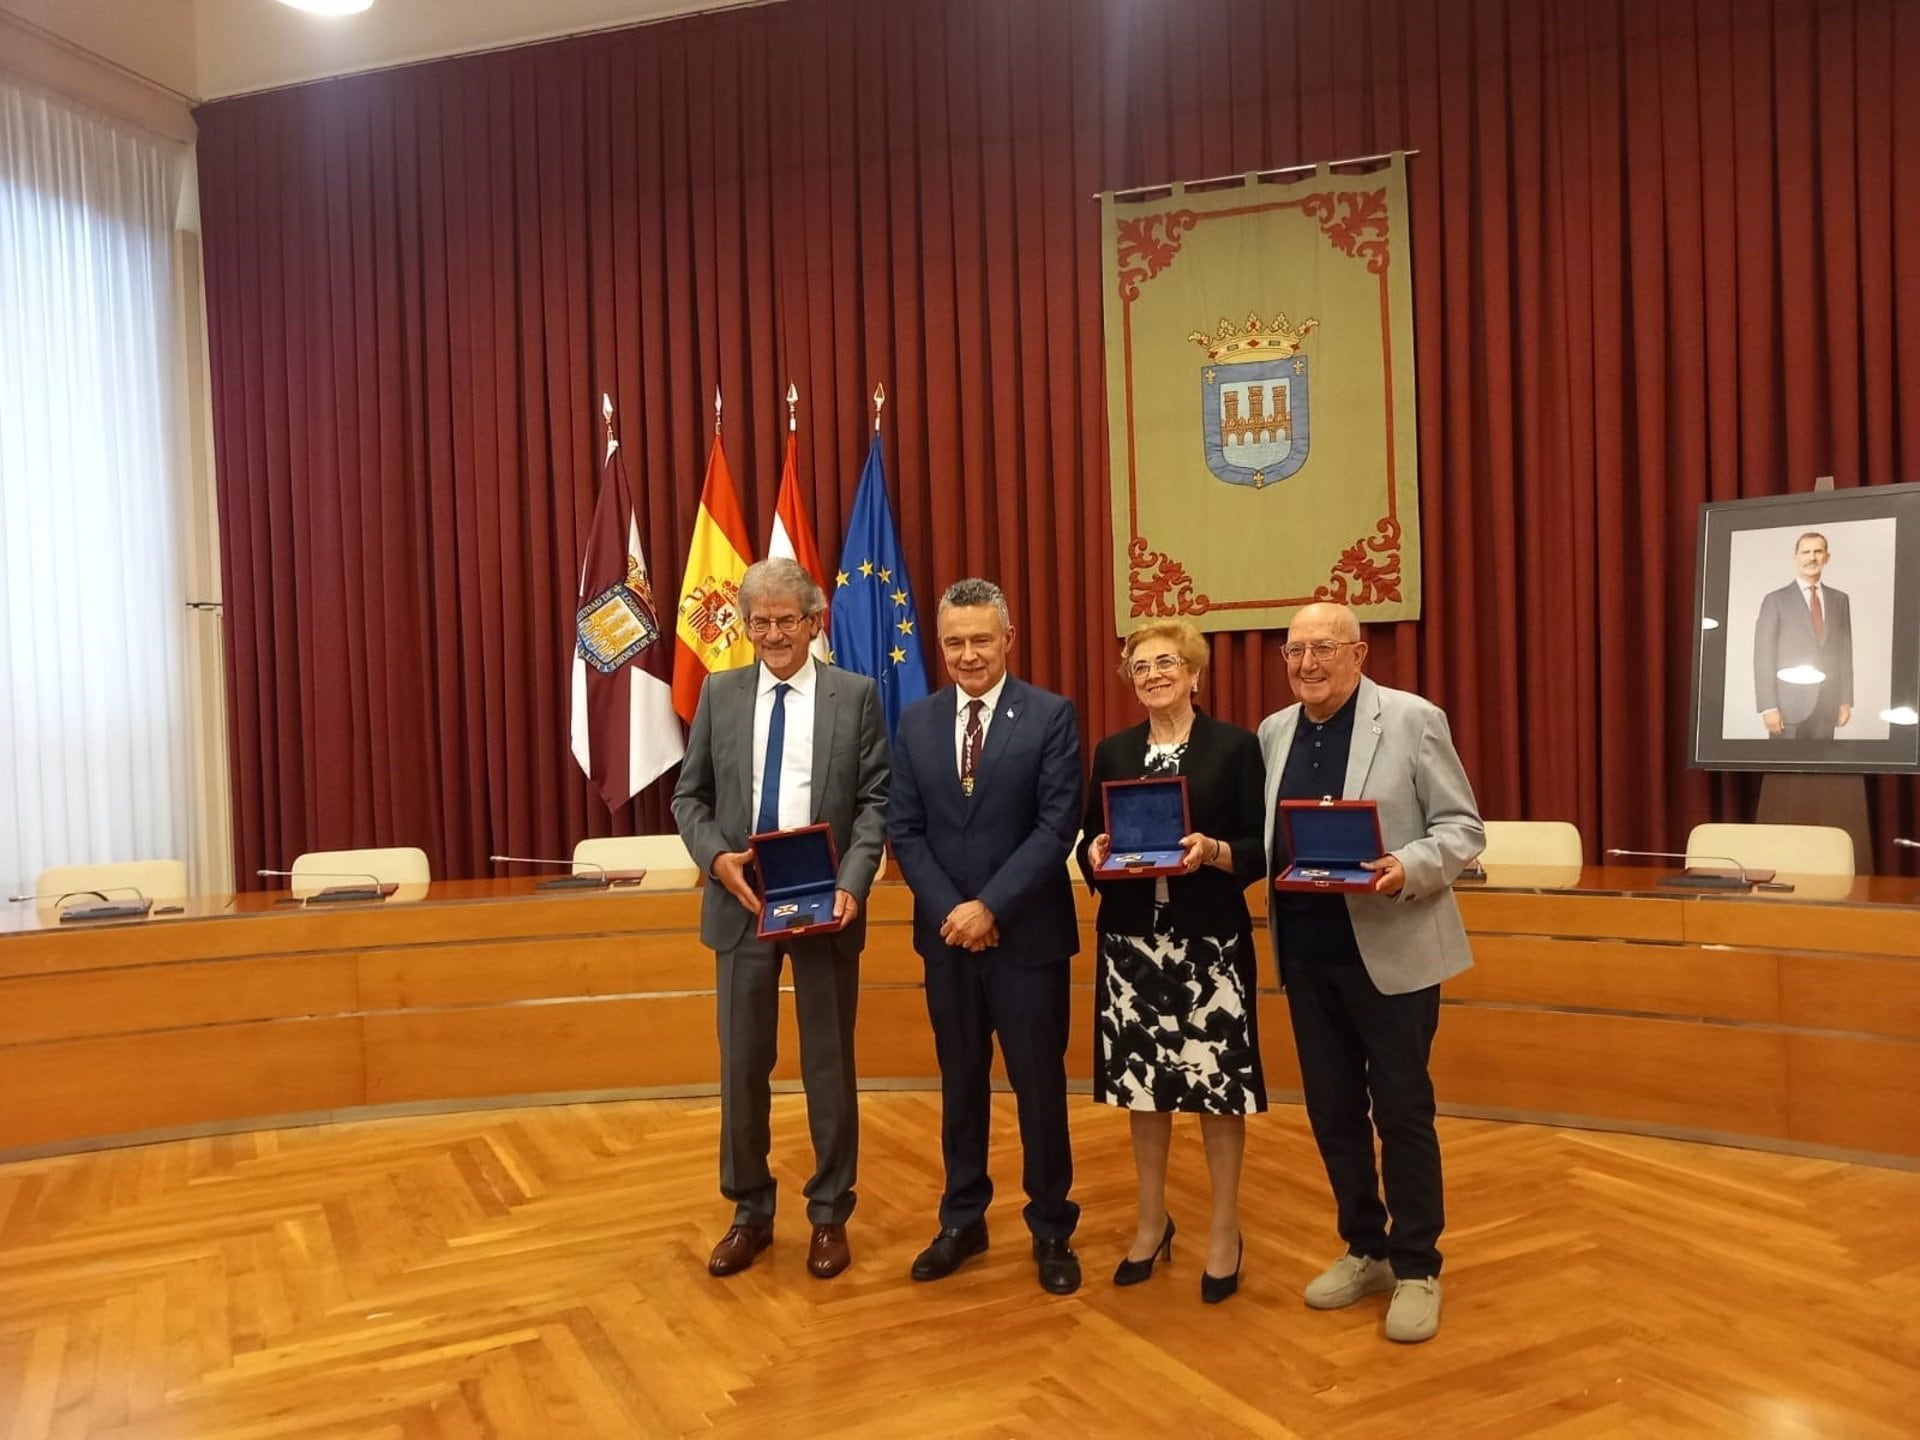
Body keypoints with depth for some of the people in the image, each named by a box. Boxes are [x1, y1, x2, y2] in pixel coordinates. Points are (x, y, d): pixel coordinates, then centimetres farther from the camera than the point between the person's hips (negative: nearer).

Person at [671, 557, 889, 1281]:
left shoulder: (856, 694, 0)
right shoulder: (720, 692, 5)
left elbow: (875, 801, -3)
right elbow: (689, 796, 6)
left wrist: (851, 883, -17)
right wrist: (718, 858, -13)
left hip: (825, 904, -1)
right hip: (741, 903, 2)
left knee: (829, 1066, 8)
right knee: (741, 1066, 10)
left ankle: (830, 1216, 25)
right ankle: (750, 1213, 28)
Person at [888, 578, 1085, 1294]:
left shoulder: (1051, 716, -6)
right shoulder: (915, 721, 5)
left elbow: (1057, 827, -12)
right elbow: (905, 829, 2)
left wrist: (991, 906, -17)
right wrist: (949, 909, -10)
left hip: (1028, 934, -3)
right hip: (946, 933, 3)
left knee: (1039, 1085, 7)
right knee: (960, 1083, 15)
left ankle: (1051, 1230, 24)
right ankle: (962, 1220, 30)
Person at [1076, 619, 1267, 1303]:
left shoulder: (1236, 745, -2)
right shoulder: (1112, 751, 10)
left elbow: (1261, 849, -5)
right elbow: (1088, 841, 11)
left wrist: (1211, 852, -22)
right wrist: (1096, 852, -11)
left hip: (1211, 942, -3)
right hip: (1131, 941, 3)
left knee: (1219, 1086, 3)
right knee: (1142, 1084, 11)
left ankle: (1224, 1231, 21)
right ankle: (1152, 1222, 29)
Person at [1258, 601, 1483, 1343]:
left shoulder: (1413, 719, -7)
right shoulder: (1274, 732, 8)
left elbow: (1462, 827, -8)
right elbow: (1262, 834, 9)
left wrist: (1408, 869, -25)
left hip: (1390, 950, -5)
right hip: (1307, 952, 5)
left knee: (1402, 1111, 4)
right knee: (1332, 1110, 13)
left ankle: (1416, 1268, 21)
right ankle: (1365, 1250, 31)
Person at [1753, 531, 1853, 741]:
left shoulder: (1839, 599, 11)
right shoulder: (1775, 600, -1)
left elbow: (1845, 652, 11)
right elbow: (1763, 657, -5)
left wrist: (1845, 701, 6)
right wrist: (1768, 707, -12)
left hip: (1827, 704, 3)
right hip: (1789, 704, -3)